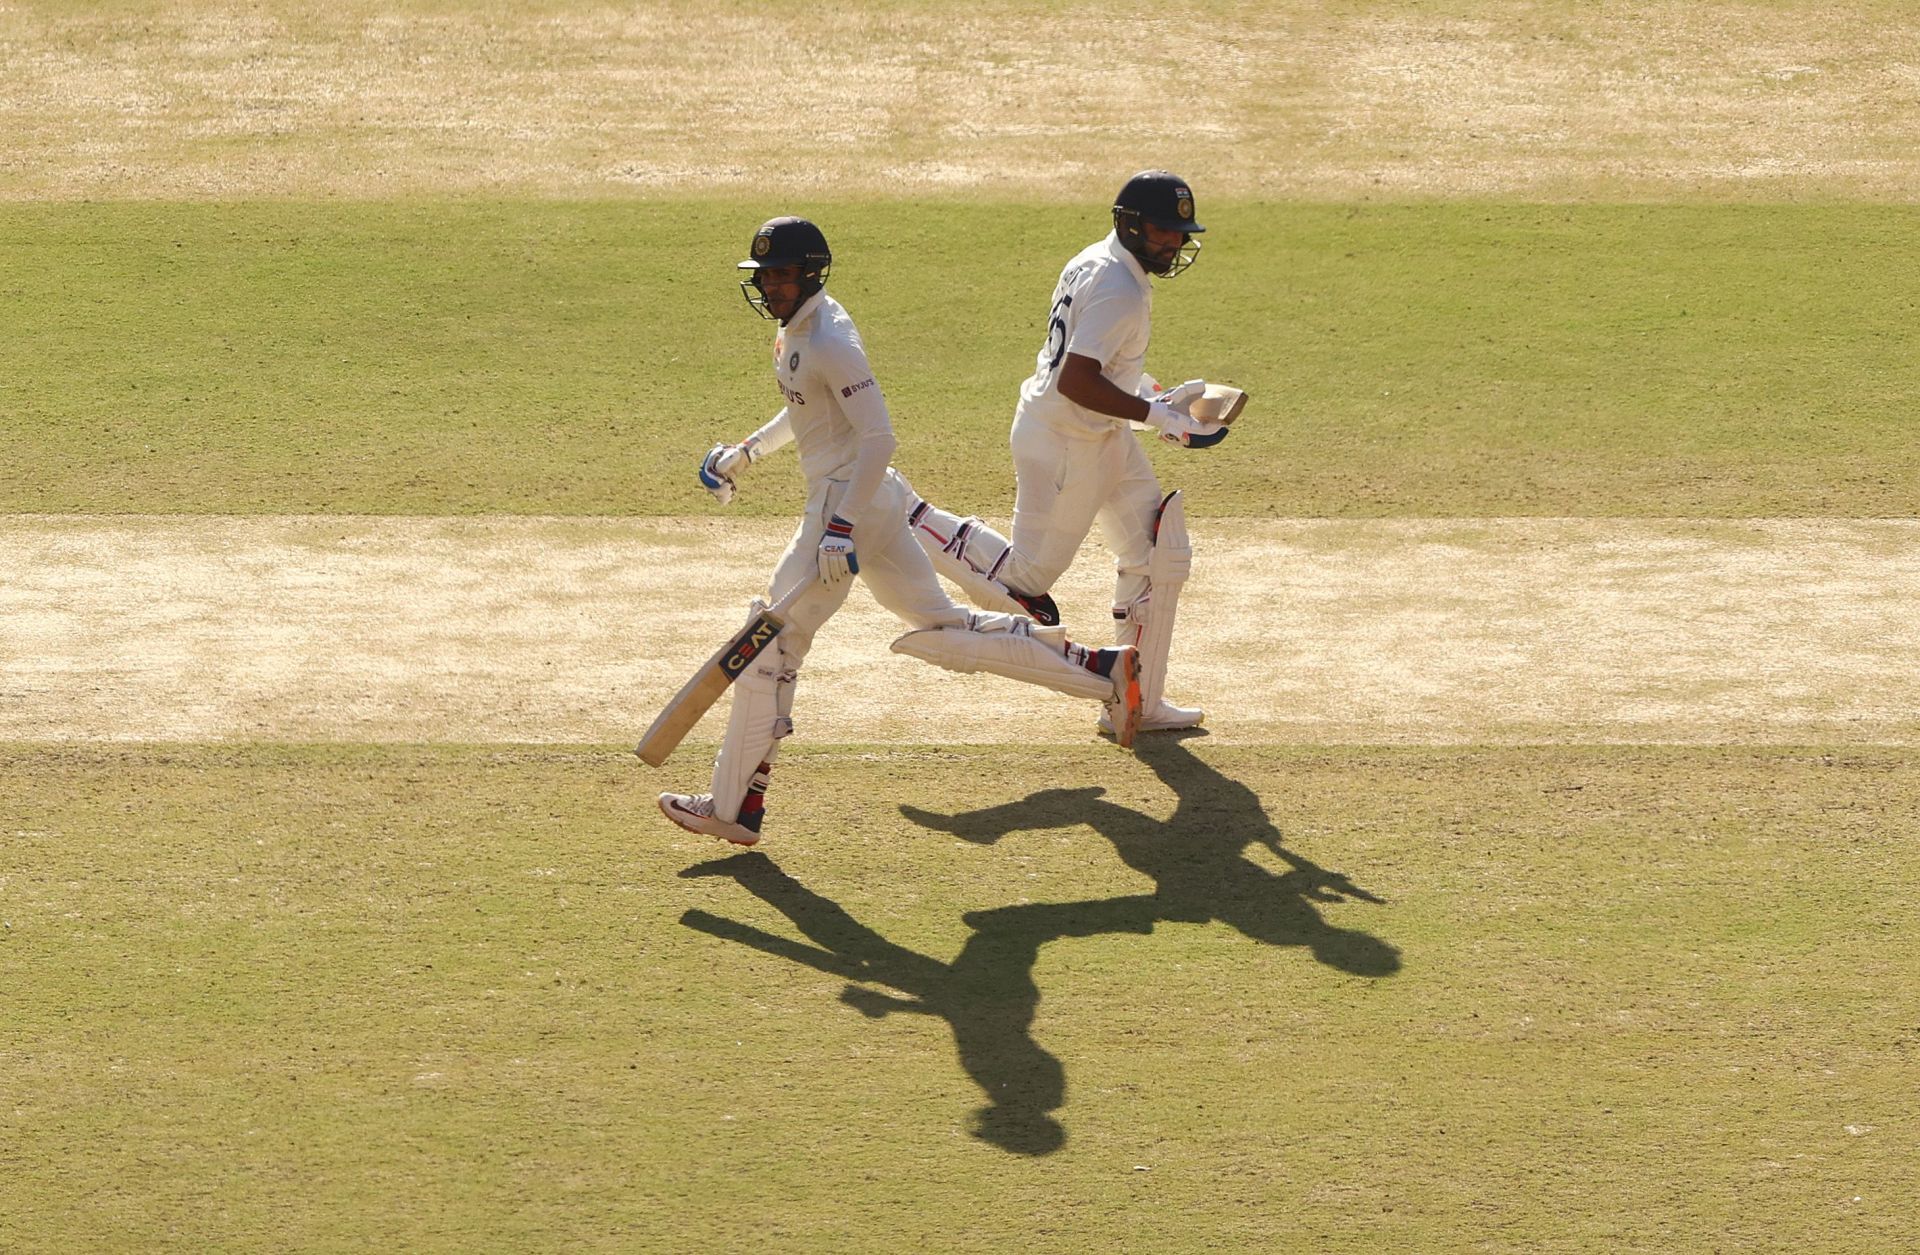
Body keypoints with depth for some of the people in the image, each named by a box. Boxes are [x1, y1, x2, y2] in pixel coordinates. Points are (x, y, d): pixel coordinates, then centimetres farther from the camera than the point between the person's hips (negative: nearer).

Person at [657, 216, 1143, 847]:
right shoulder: (793, 331, 11)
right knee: (939, 628, 14)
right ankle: (1103, 671, 15)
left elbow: (878, 437, -23)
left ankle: (734, 806, -2)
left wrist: (841, 527, -27)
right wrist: (747, 452, 25)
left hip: (849, 500, -10)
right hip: (874, 503, 10)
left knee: (773, 639, -6)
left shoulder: (830, 342, -19)